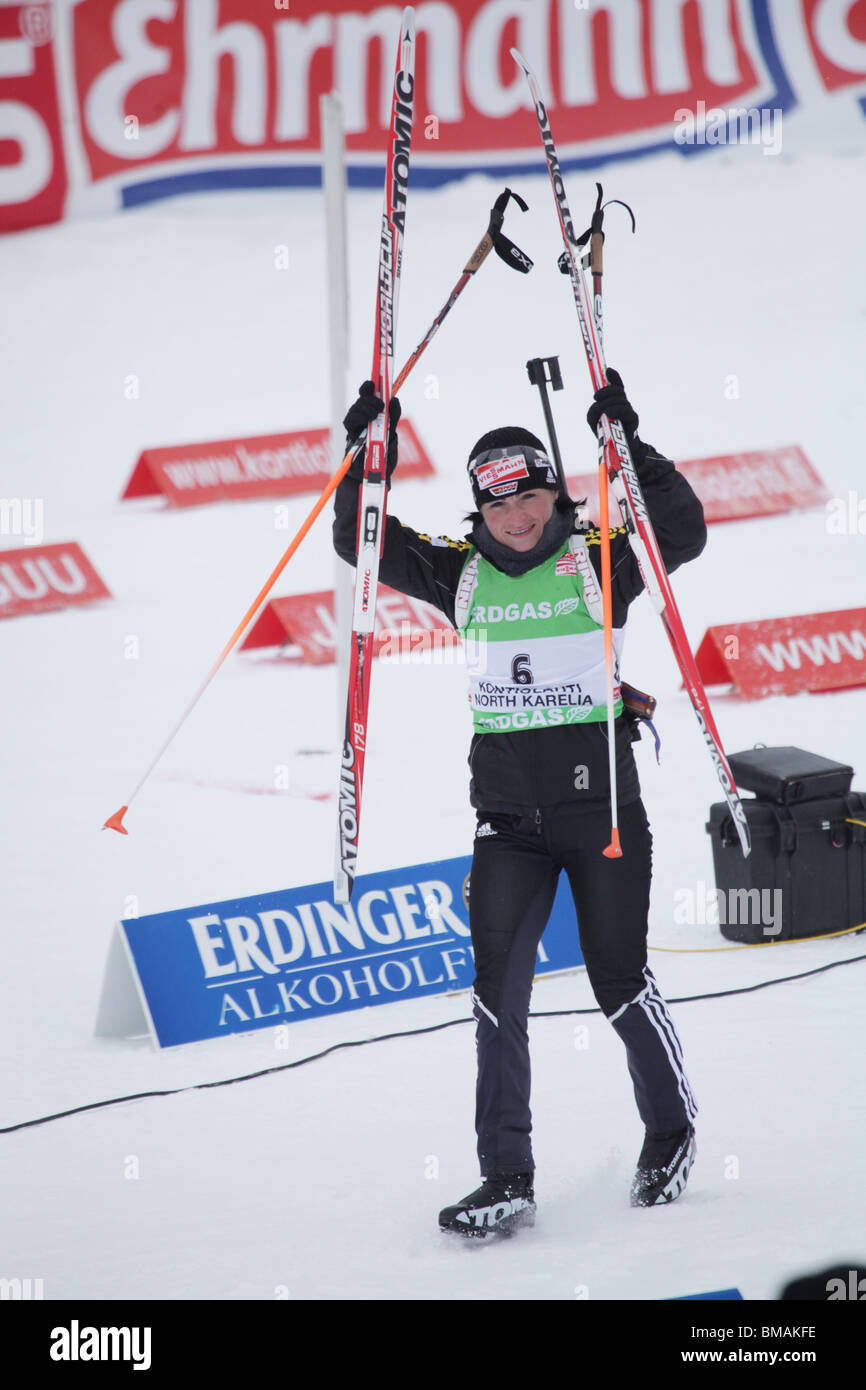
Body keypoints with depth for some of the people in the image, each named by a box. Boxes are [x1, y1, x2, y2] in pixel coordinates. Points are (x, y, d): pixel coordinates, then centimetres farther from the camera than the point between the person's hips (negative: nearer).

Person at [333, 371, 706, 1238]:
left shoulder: (598, 560, -2)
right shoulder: (462, 575, 7)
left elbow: (683, 533, -16)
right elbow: (364, 544, 9)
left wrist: (630, 449, -25)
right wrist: (369, 463, -6)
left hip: (602, 807, -3)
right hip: (507, 817, 3)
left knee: (619, 981, 4)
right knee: (496, 990, -5)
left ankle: (671, 1129, 28)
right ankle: (506, 1180, -4)